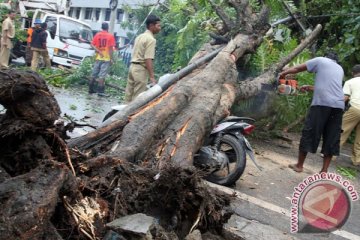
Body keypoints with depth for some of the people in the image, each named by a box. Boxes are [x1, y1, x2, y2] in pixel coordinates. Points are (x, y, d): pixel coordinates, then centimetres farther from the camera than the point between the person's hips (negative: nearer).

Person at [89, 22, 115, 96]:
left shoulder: (97, 35, 7)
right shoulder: (110, 36, -5)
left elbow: (92, 45, -2)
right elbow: (110, 48, -10)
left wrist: (99, 52, -6)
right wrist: (111, 58, -7)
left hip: (98, 58, 4)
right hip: (106, 58, -4)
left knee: (94, 74, 12)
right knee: (102, 75, -5)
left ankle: (91, 89, 18)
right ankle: (100, 91, -5)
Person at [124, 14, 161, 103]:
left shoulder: (140, 36, 15)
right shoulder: (151, 39, -13)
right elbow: (148, 59, -21)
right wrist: (152, 76, -22)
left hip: (133, 66, 9)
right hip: (140, 69, -9)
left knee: (129, 94, 13)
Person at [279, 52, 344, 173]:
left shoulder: (320, 60, 13)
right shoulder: (340, 69, 27)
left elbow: (297, 69, 15)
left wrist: (284, 73, 31)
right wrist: (310, 88, 42)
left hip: (321, 103, -5)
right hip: (338, 106, 5)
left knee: (309, 133, 5)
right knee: (332, 138, 9)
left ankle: (299, 165, 14)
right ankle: (324, 171, 11)